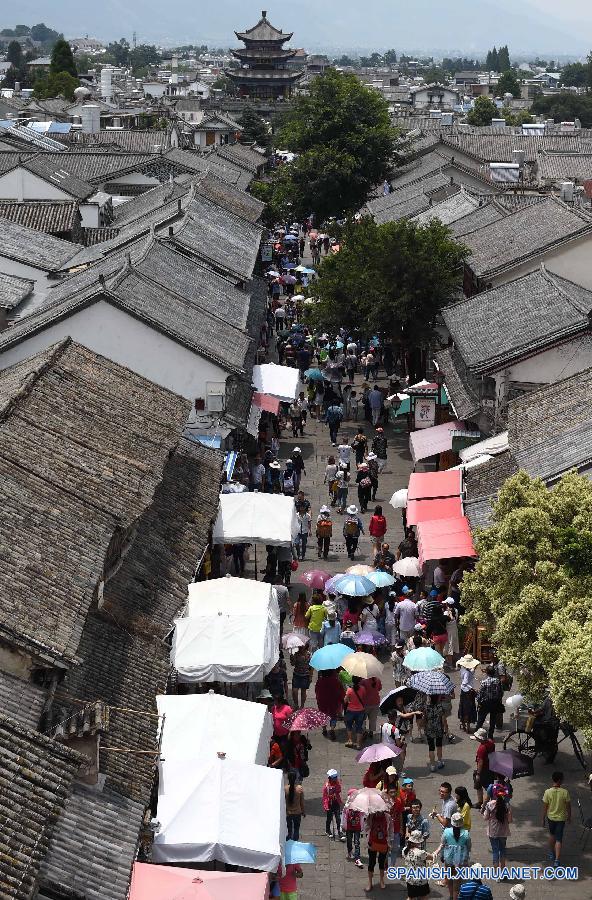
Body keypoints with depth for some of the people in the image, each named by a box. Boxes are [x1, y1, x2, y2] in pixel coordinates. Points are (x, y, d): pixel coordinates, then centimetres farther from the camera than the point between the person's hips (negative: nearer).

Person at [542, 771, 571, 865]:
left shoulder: (548, 792, -16)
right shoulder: (565, 792, -17)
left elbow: (545, 807, -8)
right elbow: (568, 806, -7)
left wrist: (543, 819, 5)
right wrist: (569, 817, 10)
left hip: (551, 817, 1)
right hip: (561, 818, -1)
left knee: (552, 835, 26)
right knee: (558, 839, 4)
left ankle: (551, 853, 41)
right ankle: (556, 860, -2)